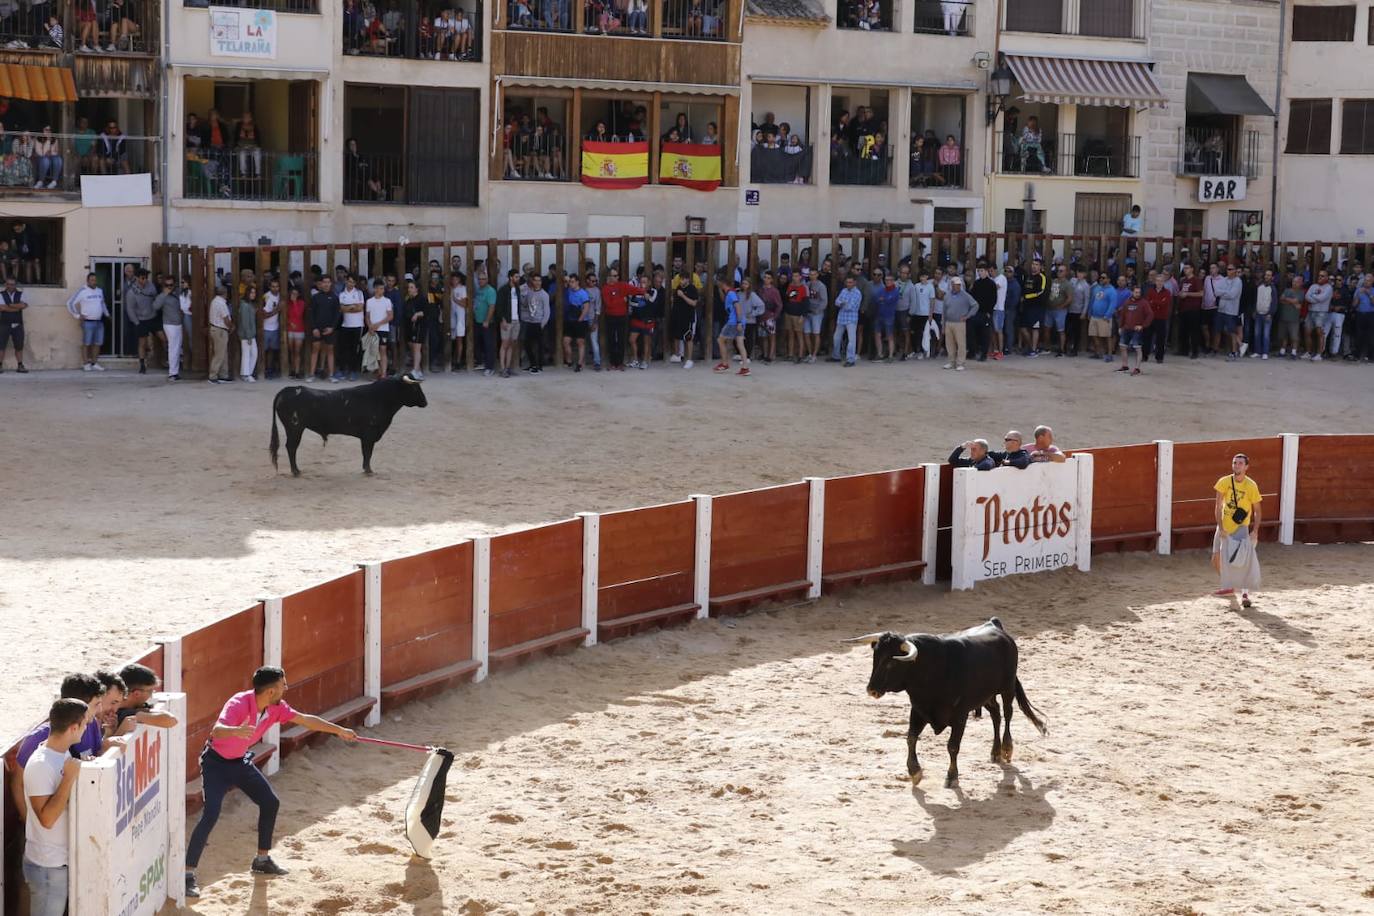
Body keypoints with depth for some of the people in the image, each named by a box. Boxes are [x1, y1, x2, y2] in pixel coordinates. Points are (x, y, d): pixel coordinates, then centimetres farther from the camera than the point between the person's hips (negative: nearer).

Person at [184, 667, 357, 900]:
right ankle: (188, 875, -16)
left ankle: (262, 860, 29)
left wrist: (340, 730, 9)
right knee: (210, 815, -21)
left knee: (270, 802, 11)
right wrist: (236, 730, -70)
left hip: (241, 761, 8)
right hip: (216, 763, -8)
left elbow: (306, 720, 3)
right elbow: (217, 730, -48)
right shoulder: (239, 704, -32)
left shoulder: (276, 708, -11)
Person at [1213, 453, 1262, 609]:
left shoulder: (1251, 486, -11)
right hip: (1225, 527, 3)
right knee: (1216, 559, 4)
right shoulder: (1224, 482, -7)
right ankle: (1229, 587, 26)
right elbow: (1219, 506, -8)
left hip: (1241, 528, -3)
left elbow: (1257, 511, -3)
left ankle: (1245, 593, -8)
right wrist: (1220, 528, -16)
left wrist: (1255, 530, -14)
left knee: (1244, 560, -15)